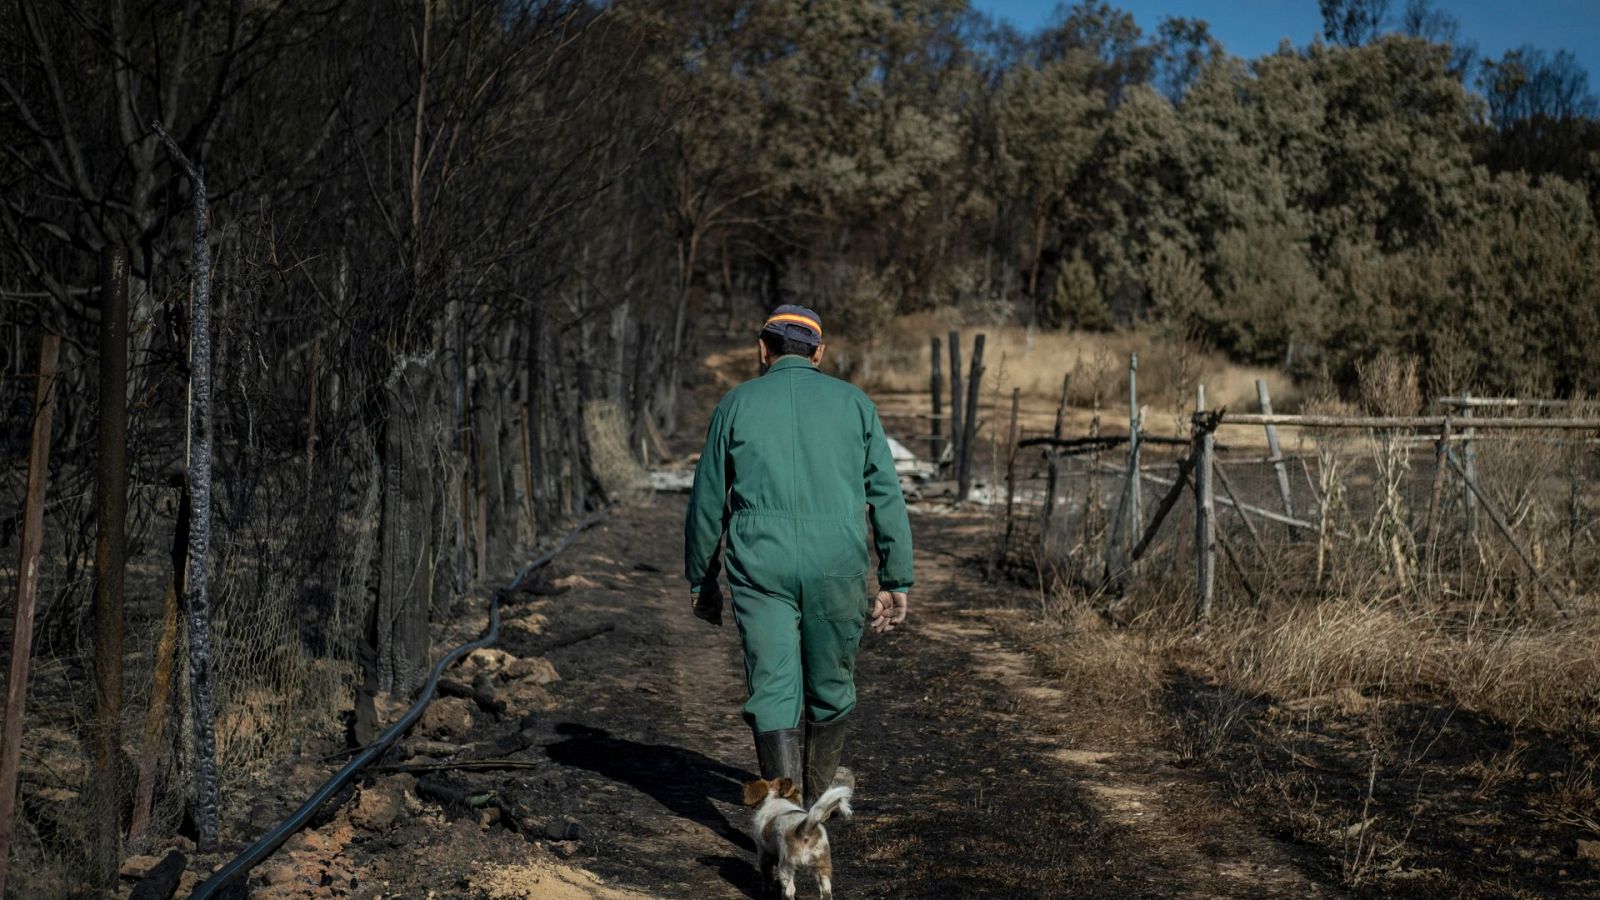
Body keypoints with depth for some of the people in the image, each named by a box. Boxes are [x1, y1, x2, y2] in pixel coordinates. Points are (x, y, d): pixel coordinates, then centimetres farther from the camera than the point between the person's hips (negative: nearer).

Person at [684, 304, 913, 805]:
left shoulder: (737, 405, 6)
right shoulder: (853, 403, 7)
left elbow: (707, 503, 8)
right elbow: (887, 499, 4)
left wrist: (701, 581, 18)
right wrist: (896, 582, 7)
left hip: (760, 566, -1)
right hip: (837, 568, 1)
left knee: (772, 692, -1)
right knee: (830, 686, 18)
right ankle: (820, 796, 35)